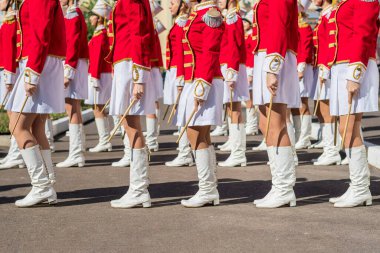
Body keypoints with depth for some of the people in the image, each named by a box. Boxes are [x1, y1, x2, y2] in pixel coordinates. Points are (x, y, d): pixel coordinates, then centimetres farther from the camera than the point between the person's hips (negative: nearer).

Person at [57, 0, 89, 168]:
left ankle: (76, 155, -7)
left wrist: (67, 73, -22)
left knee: (72, 109, -8)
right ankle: (77, 154, 14)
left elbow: (73, 46, -19)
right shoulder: (76, 14, 18)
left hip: (72, 66, -10)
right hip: (78, 65, 10)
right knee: (74, 109, 11)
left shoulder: (72, 15, -13)